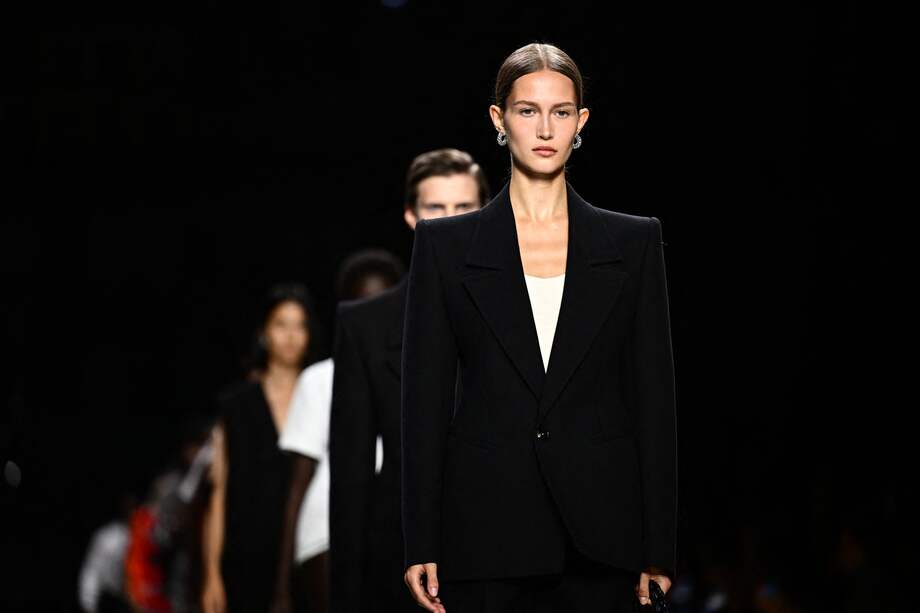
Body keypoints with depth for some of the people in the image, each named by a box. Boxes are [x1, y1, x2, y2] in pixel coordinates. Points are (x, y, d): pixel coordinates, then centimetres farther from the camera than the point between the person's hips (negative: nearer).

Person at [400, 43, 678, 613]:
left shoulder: (633, 242, 7)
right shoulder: (446, 244, 6)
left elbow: (654, 396, 6)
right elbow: (426, 399, 4)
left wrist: (658, 548, 1)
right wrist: (421, 547, -2)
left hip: (596, 532, 1)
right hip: (485, 531, 0)